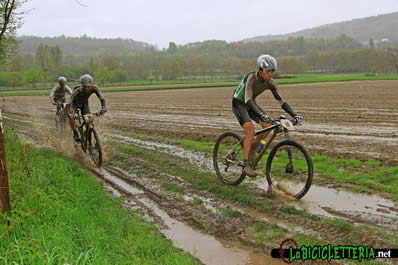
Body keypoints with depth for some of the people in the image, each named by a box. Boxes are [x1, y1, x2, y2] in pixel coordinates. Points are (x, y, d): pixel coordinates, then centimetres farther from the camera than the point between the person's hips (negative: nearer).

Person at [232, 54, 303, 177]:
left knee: (268, 126, -12)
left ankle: (252, 147, 12)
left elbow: (281, 101, -8)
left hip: (251, 104, 6)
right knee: (250, 129, -26)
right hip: (238, 103, -6)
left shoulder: (270, 83, -11)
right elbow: (248, 99, -41)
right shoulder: (252, 77, -29)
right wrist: (261, 114, -54)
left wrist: (294, 115, -20)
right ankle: (246, 165, -22)